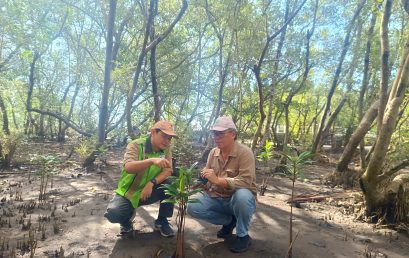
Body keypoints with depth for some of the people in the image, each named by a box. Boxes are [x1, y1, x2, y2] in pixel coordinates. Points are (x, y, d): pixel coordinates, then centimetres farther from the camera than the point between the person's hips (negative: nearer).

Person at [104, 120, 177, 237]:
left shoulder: (166, 149, -6)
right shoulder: (136, 145, -19)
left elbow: (168, 171, -15)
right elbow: (128, 167, -36)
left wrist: (152, 183, -32)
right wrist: (152, 160, -52)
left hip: (149, 191, 4)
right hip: (128, 192, -3)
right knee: (113, 213, -30)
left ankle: (162, 221, 0)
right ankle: (126, 220, 9)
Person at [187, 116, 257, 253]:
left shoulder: (244, 152, -17)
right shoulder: (213, 152, 3)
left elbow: (245, 181, -30)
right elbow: (208, 178, 9)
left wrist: (217, 180, -37)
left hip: (240, 199, -5)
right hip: (217, 199, 6)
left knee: (242, 195, -39)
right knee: (192, 206, -15)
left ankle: (243, 236, -11)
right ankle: (229, 221, 7)